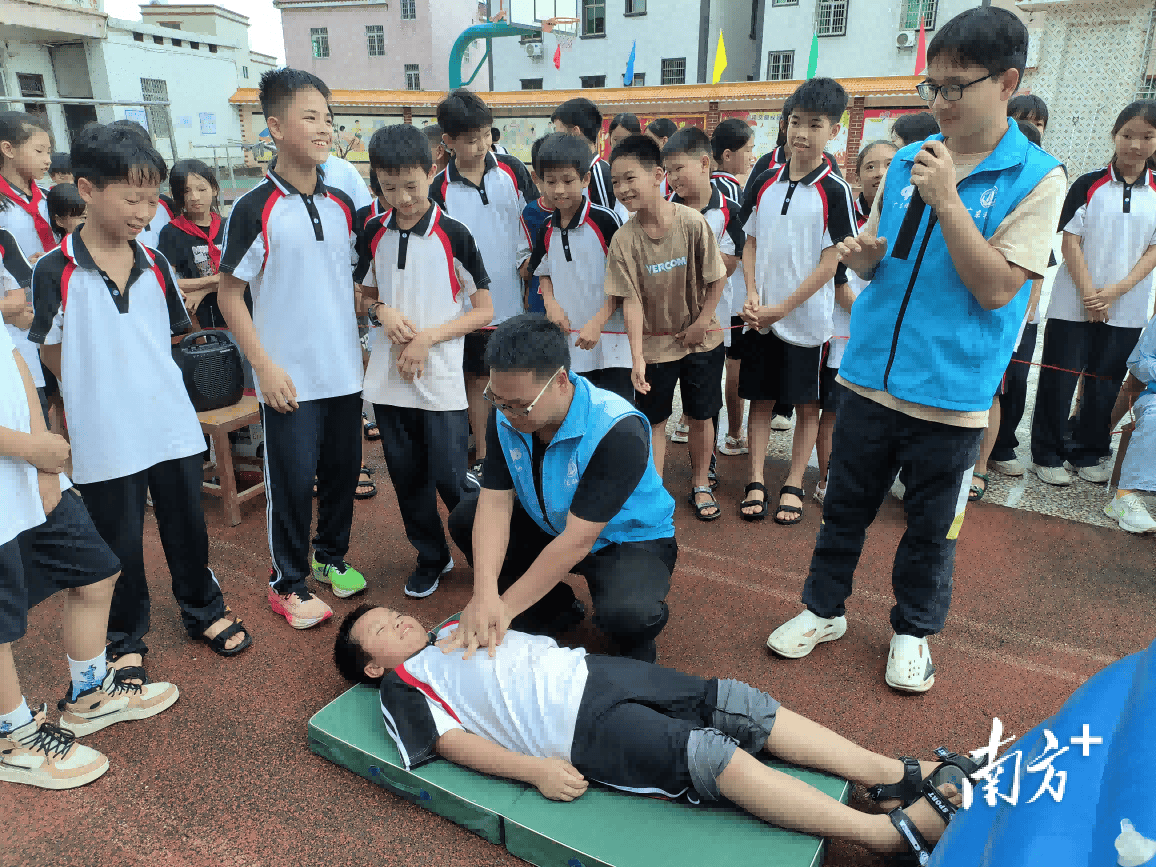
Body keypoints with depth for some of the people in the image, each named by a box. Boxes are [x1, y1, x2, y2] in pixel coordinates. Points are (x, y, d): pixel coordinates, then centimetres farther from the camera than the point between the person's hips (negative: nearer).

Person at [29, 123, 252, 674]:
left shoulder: (156, 266, 2)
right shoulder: (55, 272, -10)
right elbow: (53, 353, -1)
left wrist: (141, 379, 8)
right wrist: (99, 392, 1)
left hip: (171, 424, 3)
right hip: (105, 436, -3)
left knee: (187, 525, 15)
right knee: (119, 542, 11)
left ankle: (203, 610, 36)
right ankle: (125, 638, 32)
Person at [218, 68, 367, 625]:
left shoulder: (341, 204, 6)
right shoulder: (254, 209, -10)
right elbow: (229, 293, -7)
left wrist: (361, 343, 10)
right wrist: (264, 365, -13)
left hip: (345, 370, 5)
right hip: (290, 378, -5)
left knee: (342, 469, 14)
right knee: (293, 480, 4)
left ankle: (331, 556, 36)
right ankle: (289, 582, 23)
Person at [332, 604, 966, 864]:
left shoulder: (451, 628, 25)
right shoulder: (403, 687, 6)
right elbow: (453, 741, -6)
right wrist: (536, 769, -15)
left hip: (589, 670, 7)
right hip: (575, 728, -7)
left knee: (736, 703, -8)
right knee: (709, 754, -22)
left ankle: (900, 773, -5)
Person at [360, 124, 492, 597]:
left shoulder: (453, 234, -7)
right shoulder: (374, 232, 5)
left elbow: (483, 311, -4)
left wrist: (428, 337, -13)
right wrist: (383, 311, -6)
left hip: (442, 379, -4)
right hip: (389, 376, 4)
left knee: (450, 479, -3)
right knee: (407, 477, 12)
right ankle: (431, 557, 31)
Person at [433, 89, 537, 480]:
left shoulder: (512, 169, -3)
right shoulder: (440, 189, -6)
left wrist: (527, 259, -1)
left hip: (512, 297, 1)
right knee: (476, 378, 10)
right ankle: (482, 456, 23)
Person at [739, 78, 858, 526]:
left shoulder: (835, 190, -7)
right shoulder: (766, 182, 5)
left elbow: (830, 262, -10)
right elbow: (751, 243, 10)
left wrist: (783, 307, -13)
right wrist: (752, 295, -5)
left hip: (807, 317, -3)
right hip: (762, 316, 3)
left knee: (807, 403, 7)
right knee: (760, 398, 8)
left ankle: (793, 484, 20)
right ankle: (756, 482, 19)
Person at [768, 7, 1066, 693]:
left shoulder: (1037, 179, -5)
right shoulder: (908, 160, 7)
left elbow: (996, 287, -14)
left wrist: (946, 199, -18)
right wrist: (861, 253, -8)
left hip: (951, 392, -3)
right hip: (871, 374, 4)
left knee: (932, 524, 12)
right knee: (845, 505, 14)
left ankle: (913, 630, 34)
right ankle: (824, 609, 33)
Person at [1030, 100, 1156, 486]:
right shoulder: (1089, 184, -2)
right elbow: (1071, 241, -5)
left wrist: (1116, 290, -11)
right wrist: (1089, 294, -11)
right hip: (1074, 304, -2)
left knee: (1105, 384, 9)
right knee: (1059, 380, 1)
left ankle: (1088, 453, 23)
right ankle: (1047, 455, 12)